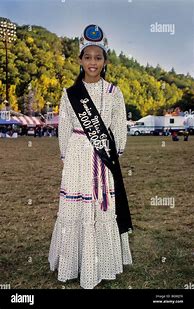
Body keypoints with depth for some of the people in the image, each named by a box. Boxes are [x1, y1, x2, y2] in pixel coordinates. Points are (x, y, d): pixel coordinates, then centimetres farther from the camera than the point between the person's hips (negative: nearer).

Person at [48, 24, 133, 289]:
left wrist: (114, 155, 4)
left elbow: (120, 129, 5)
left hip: (105, 160, 1)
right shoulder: (69, 93, 1)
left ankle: (104, 261, 28)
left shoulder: (114, 93, 2)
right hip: (78, 158, 0)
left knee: (106, 208, 8)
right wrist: (66, 157, 5)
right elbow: (64, 129, 5)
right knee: (75, 209, 5)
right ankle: (78, 260, 25)